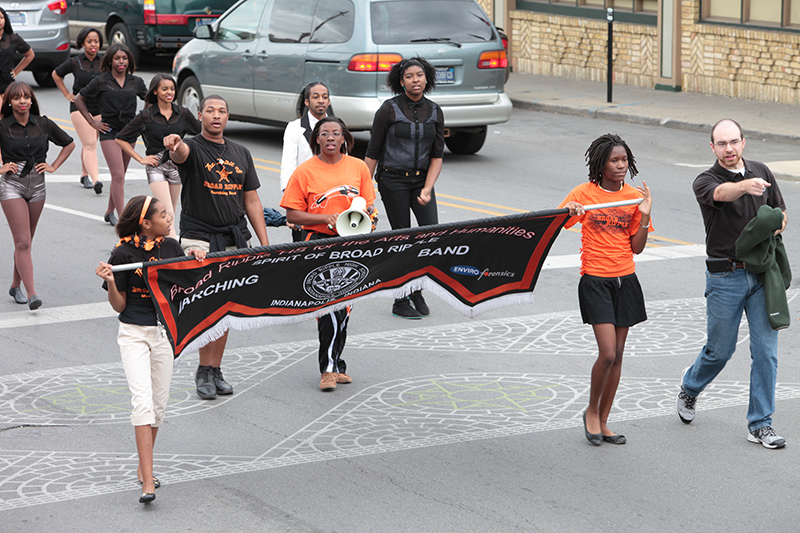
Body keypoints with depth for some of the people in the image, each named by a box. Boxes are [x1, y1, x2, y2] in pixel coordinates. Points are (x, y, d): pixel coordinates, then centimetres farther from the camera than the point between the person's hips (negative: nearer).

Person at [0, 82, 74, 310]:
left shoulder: (43, 125, 2)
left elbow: (69, 144, 16)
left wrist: (53, 166, 7)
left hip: (37, 185, 4)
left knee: (25, 242, 12)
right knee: (22, 242, -12)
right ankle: (32, 294, -18)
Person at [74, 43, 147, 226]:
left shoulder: (136, 82, 5)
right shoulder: (101, 82, -4)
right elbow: (79, 100, 6)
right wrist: (92, 122, 1)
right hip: (109, 132, -4)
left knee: (120, 176, 12)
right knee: (118, 176, -13)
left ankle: (110, 211, 28)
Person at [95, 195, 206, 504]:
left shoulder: (170, 247, 3)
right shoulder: (123, 253, -11)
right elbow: (118, 306, -7)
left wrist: (197, 262, -5)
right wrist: (110, 282, -25)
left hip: (164, 331, 5)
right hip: (134, 333, -5)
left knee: (158, 403, 10)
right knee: (143, 400, -16)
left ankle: (143, 467, 27)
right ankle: (148, 483, -19)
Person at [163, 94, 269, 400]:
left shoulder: (241, 154, 13)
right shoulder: (191, 148, -2)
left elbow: (251, 200, 15)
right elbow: (180, 153, -29)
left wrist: (265, 244, 9)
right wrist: (172, 143, -55)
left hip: (234, 238, 5)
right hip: (199, 236, -5)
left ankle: (215, 370, 16)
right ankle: (204, 371, -3)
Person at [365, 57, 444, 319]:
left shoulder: (435, 112, 3)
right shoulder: (389, 110, -9)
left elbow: (437, 156, 2)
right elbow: (372, 153, -5)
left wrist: (427, 189, -11)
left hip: (422, 178, 3)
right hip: (393, 180, -3)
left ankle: (417, 289, 10)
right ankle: (401, 301, 11)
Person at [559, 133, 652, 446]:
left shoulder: (634, 196, 5)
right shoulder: (584, 193, -5)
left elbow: (637, 247, 5)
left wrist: (645, 215, -8)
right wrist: (567, 212, -22)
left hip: (626, 279, 4)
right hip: (595, 280, -4)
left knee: (617, 355, 6)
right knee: (607, 353, -13)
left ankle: (603, 421, 17)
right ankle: (592, 411, 10)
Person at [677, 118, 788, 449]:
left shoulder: (762, 172, 8)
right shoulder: (705, 181, -7)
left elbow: (781, 212, 19)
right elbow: (722, 193, -31)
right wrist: (746, 185, -53)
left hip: (762, 274, 3)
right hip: (725, 276, -3)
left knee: (766, 350, -2)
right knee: (720, 349, 7)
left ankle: (760, 425, 5)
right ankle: (690, 388, 38)